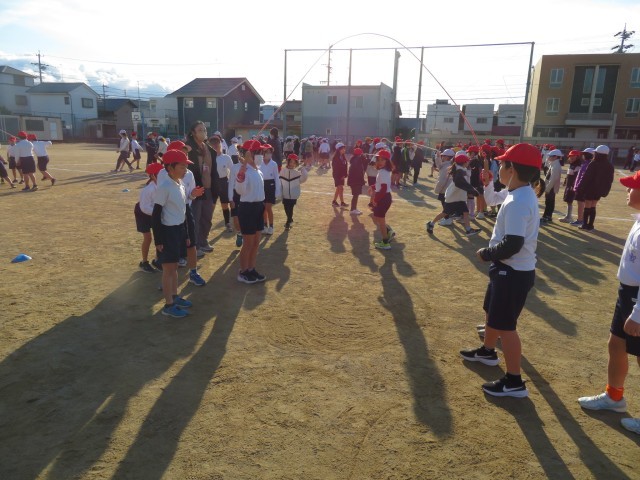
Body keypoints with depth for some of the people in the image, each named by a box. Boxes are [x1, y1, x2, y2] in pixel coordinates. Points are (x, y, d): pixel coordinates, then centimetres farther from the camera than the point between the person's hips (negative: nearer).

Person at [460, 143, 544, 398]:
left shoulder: (518, 202, -25)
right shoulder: (521, 195, 7)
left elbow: (512, 244, -29)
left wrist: (485, 254, -15)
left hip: (514, 272, -10)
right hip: (509, 268, 10)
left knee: (505, 325, -1)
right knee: (492, 312, 26)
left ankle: (514, 382, 12)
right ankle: (487, 351, 48)